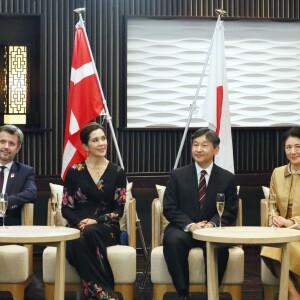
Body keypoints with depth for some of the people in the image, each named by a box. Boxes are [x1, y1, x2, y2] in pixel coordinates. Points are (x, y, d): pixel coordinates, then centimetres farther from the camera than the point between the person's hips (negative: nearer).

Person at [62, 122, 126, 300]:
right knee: (78, 245, -36)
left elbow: (119, 209, 3)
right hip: (78, 229, 0)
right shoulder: (74, 172, 8)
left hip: (106, 228, 0)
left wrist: (97, 221, -14)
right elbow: (66, 208, 6)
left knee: (91, 233, -37)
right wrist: (80, 223, -14)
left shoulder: (117, 173, 7)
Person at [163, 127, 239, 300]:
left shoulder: (227, 178, 8)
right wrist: (190, 225, -17)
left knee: (219, 246, -35)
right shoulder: (177, 175, 7)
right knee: (173, 240, -35)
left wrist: (212, 224, -17)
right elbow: (170, 208, 1)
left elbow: (230, 211, 4)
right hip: (183, 229, 1)